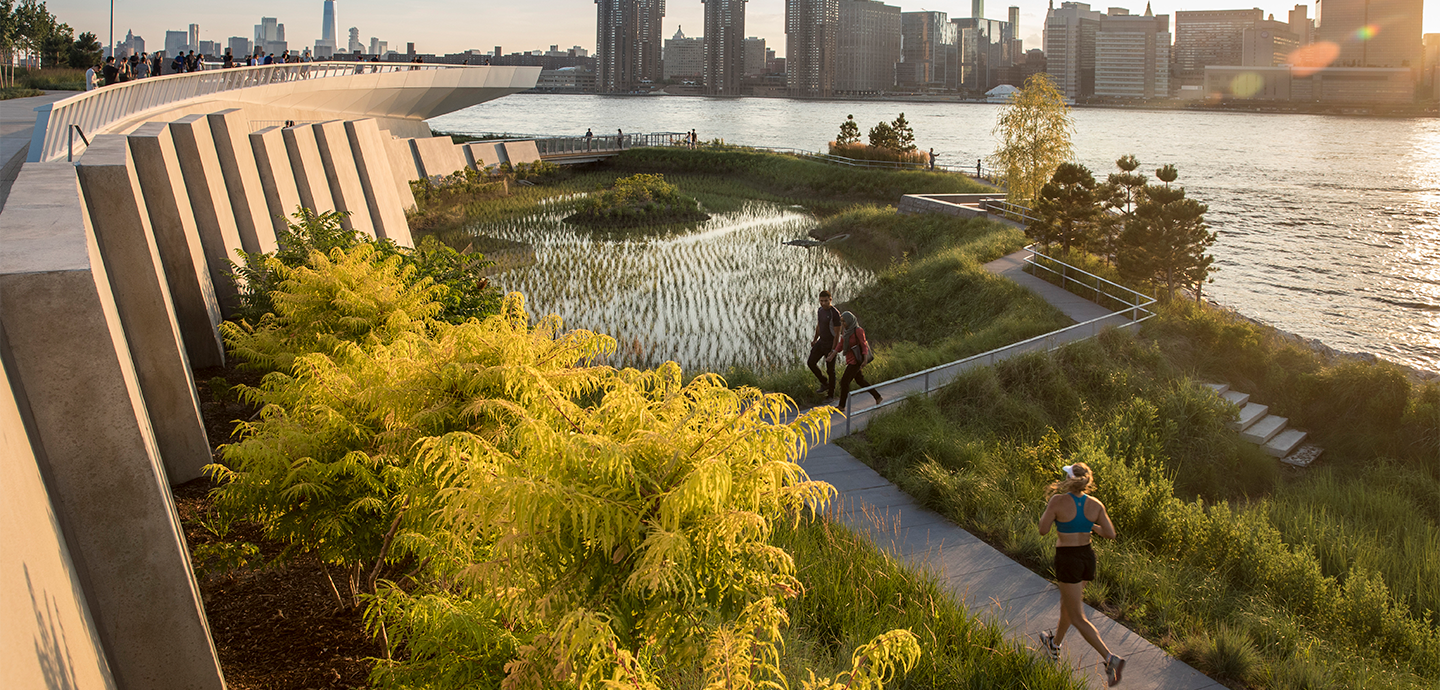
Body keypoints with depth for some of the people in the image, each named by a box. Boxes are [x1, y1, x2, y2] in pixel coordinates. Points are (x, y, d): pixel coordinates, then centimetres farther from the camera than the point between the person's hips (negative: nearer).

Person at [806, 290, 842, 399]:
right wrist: (815, 339, 27)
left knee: (830, 370, 4)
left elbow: (837, 334, -20)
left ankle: (830, 394, 19)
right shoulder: (821, 310, 3)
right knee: (810, 362, 4)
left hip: (830, 344, -7)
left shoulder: (835, 314, -22)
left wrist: (833, 351, -20)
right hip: (821, 342, 7)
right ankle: (824, 383, 23)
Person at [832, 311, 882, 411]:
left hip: (856, 360, -9)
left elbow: (864, 345, -16)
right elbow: (840, 344, 6)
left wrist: (865, 360, -22)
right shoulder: (846, 330, 4)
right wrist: (833, 354, -4)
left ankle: (841, 405, 3)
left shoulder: (858, 331, -19)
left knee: (844, 381, -7)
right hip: (850, 359, 9)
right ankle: (878, 397, 31)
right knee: (859, 380, 19)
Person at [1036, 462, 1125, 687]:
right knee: (1067, 603, 29)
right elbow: (1111, 534, -4)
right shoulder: (1095, 504, -6)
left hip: (1068, 560, -6)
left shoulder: (1059, 501, -19)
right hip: (1088, 557, 6)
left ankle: (1111, 658, -16)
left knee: (1078, 618, 0)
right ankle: (1055, 644, 50)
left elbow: (1043, 530, -11)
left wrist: (1048, 506, 3)